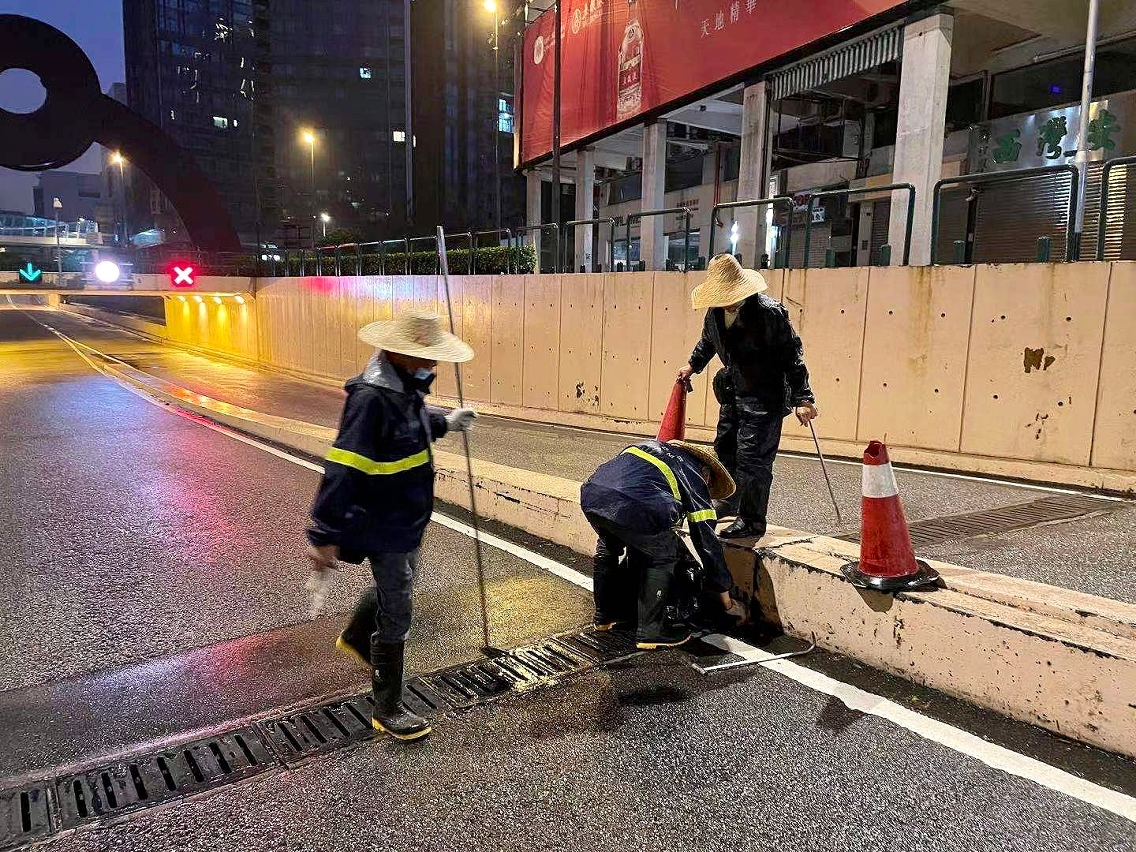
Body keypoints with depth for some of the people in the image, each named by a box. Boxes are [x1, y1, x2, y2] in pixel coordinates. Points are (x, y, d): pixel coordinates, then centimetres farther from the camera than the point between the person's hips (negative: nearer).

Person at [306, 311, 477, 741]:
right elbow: (342, 469, -31)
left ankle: (356, 638, 56)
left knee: (395, 587, 30)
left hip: (408, 519, 10)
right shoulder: (372, 398, -29)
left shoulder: (405, 388, 1)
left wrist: (445, 422, 27)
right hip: (386, 526, -9)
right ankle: (387, 708, 18)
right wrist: (324, 535, -31)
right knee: (395, 615, 1)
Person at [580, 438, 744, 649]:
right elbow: (708, 542, 22)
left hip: (590, 493, 7)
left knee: (608, 548, 33)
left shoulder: (654, 447, 36)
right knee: (663, 557, 18)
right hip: (629, 506, -7)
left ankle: (605, 615, 46)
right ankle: (650, 631, 20)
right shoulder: (696, 477, 20)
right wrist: (726, 601, 30)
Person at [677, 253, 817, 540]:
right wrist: (693, 366, 30)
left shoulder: (769, 312, -22)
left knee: (752, 457, -7)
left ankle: (752, 521, 8)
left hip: (765, 397, -7)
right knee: (724, 450, 17)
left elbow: (791, 356, -17)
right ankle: (726, 506, 36)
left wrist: (803, 398, -18)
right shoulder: (715, 311, -1)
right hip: (733, 394, 8)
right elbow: (707, 342, 22)